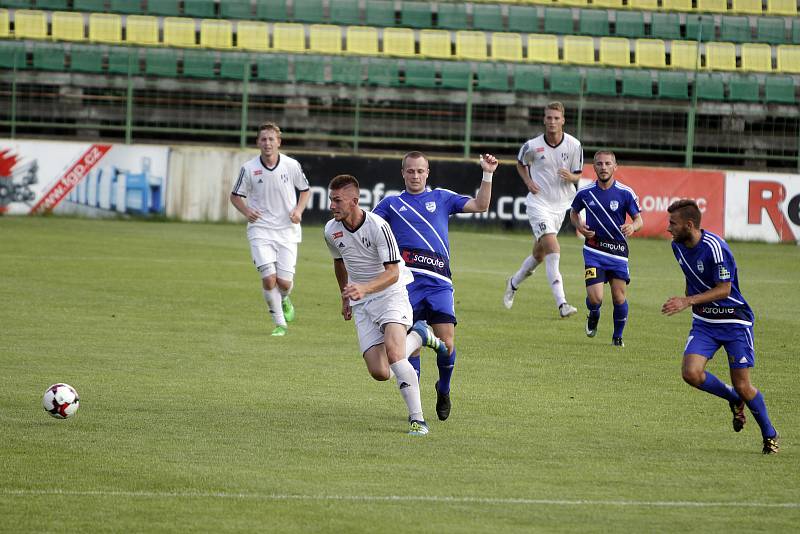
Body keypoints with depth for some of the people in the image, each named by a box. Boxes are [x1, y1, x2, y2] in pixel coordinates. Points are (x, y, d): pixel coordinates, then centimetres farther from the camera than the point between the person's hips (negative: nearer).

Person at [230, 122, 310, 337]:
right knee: (269, 277, -14)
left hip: (287, 230, 1)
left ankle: (284, 299, 33)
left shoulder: (292, 166, -3)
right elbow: (235, 196, 6)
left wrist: (299, 210, -5)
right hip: (260, 230, -1)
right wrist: (246, 211, -13)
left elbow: (305, 190, 13)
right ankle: (279, 323, 3)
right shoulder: (249, 168, -5)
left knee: (284, 282, -5)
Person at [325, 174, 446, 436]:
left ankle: (417, 419, -24)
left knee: (393, 351, -30)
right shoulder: (331, 231, 0)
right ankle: (417, 336, 21)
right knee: (380, 372, -9)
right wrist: (345, 297, 29)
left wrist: (364, 288, -39)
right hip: (362, 305, 6)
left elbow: (392, 272, -23)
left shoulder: (378, 226, -20)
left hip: (391, 294, -6)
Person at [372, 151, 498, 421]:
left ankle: (444, 390, 19)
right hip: (406, 279, 0)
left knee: (446, 343, -9)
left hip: (439, 280, 0)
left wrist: (487, 175, 2)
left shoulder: (442, 198, 19)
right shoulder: (392, 204, 18)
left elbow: (480, 205, 12)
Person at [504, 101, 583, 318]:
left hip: (559, 204, 4)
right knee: (553, 249, -20)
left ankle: (514, 283, 43)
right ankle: (561, 303, -24)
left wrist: (570, 177, -17)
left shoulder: (574, 145, -5)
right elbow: (520, 164, 12)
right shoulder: (532, 145, -9)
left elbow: (577, 175, 6)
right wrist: (528, 181, -5)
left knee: (539, 254, 15)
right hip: (538, 202, -4)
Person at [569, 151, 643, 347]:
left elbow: (639, 220, -1)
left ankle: (617, 336, 25)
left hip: (618, 251, 0)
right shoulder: (585, 193, 0)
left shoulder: (625, 193, -5)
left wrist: (632, 227, -25)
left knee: (619, 298, 0)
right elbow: (574, 212, 19)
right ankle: (593, 316, 23)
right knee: (595, 297, -14)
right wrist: (579, 226, -3)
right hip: (594, 250, 0)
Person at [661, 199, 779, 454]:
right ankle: (734, 400, 12)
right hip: (704, 321, 6)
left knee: (742, 386, -5)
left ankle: (770, 435, 18)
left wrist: (688, 301, -30)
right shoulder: (678, 246, 1)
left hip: (734, 321, -6)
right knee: (691, 373, -16)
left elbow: (724, 289, -23)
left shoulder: (715, 247, -23)